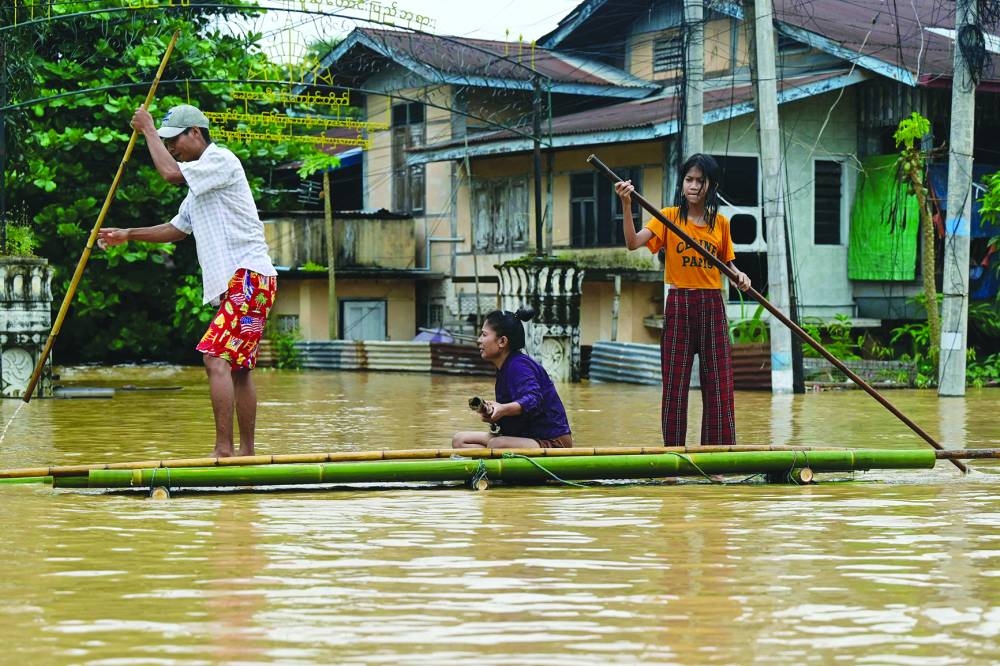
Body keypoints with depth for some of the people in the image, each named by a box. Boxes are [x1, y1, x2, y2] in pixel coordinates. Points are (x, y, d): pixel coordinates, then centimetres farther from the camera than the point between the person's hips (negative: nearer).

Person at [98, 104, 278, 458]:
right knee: (238, 368, 11)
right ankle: (246, 453, 17)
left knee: (216, 358, -18)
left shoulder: (221, 159, -6)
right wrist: (127, 235, 27)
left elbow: (170, 172, -19)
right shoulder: (199, 185, 23)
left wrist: (148, 129, -5)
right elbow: (176, 229, 34)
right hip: (237, 283, 10)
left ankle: (223, 450, -22)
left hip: (249, 276, -10)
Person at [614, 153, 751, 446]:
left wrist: (738, 275, -5)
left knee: (719, 380, 2)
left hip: (712, 305, 2)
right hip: (678, 304, -2)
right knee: (674, 380, 1)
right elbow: (633, 243, -14)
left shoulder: (720, 222, 8)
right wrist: (626, 205, -26)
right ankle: (673, 450, 9)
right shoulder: (669, 217, 0)